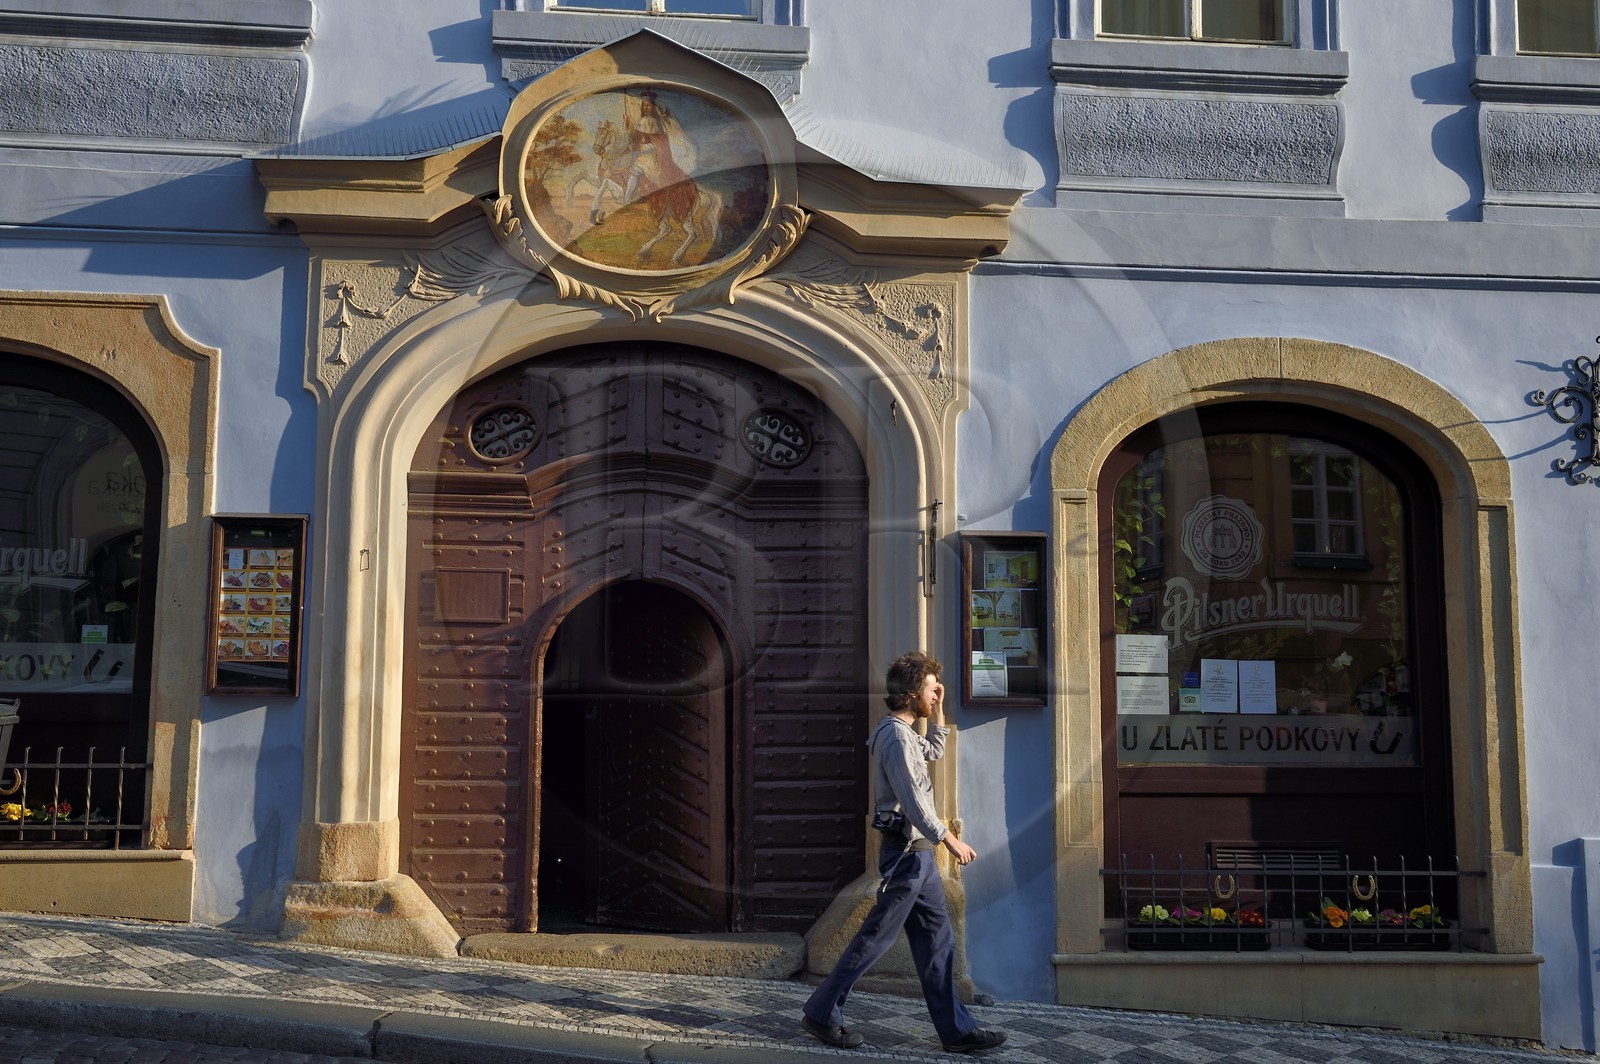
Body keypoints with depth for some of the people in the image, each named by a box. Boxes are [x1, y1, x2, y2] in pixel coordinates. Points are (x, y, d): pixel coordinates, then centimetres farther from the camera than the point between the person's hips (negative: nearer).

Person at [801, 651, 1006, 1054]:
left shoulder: (904, 733, 15)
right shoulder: (895, 735, -16)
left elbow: (934, 751, 36)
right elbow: (912, 800, -21)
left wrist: (937, 710, 24)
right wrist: (948, 839, -18)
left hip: (918, 854, 10)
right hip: (907, 851, -10)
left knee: (937, 941, 9)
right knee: (876, 936, -3)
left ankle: (957, 1029, 12)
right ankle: (821, 1013, 7)